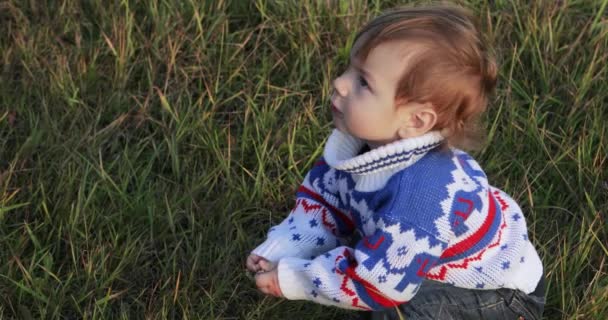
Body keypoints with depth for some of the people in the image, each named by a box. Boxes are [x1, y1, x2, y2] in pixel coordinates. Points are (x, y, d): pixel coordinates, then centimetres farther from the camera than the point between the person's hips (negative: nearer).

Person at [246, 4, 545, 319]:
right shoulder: (365, 140, -14)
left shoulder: (424, 193, -39)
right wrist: (279, 251, -12)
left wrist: (292, 279, -22)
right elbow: (324, 201, 1)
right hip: (445, 271, 8)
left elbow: (377, 281, -31)